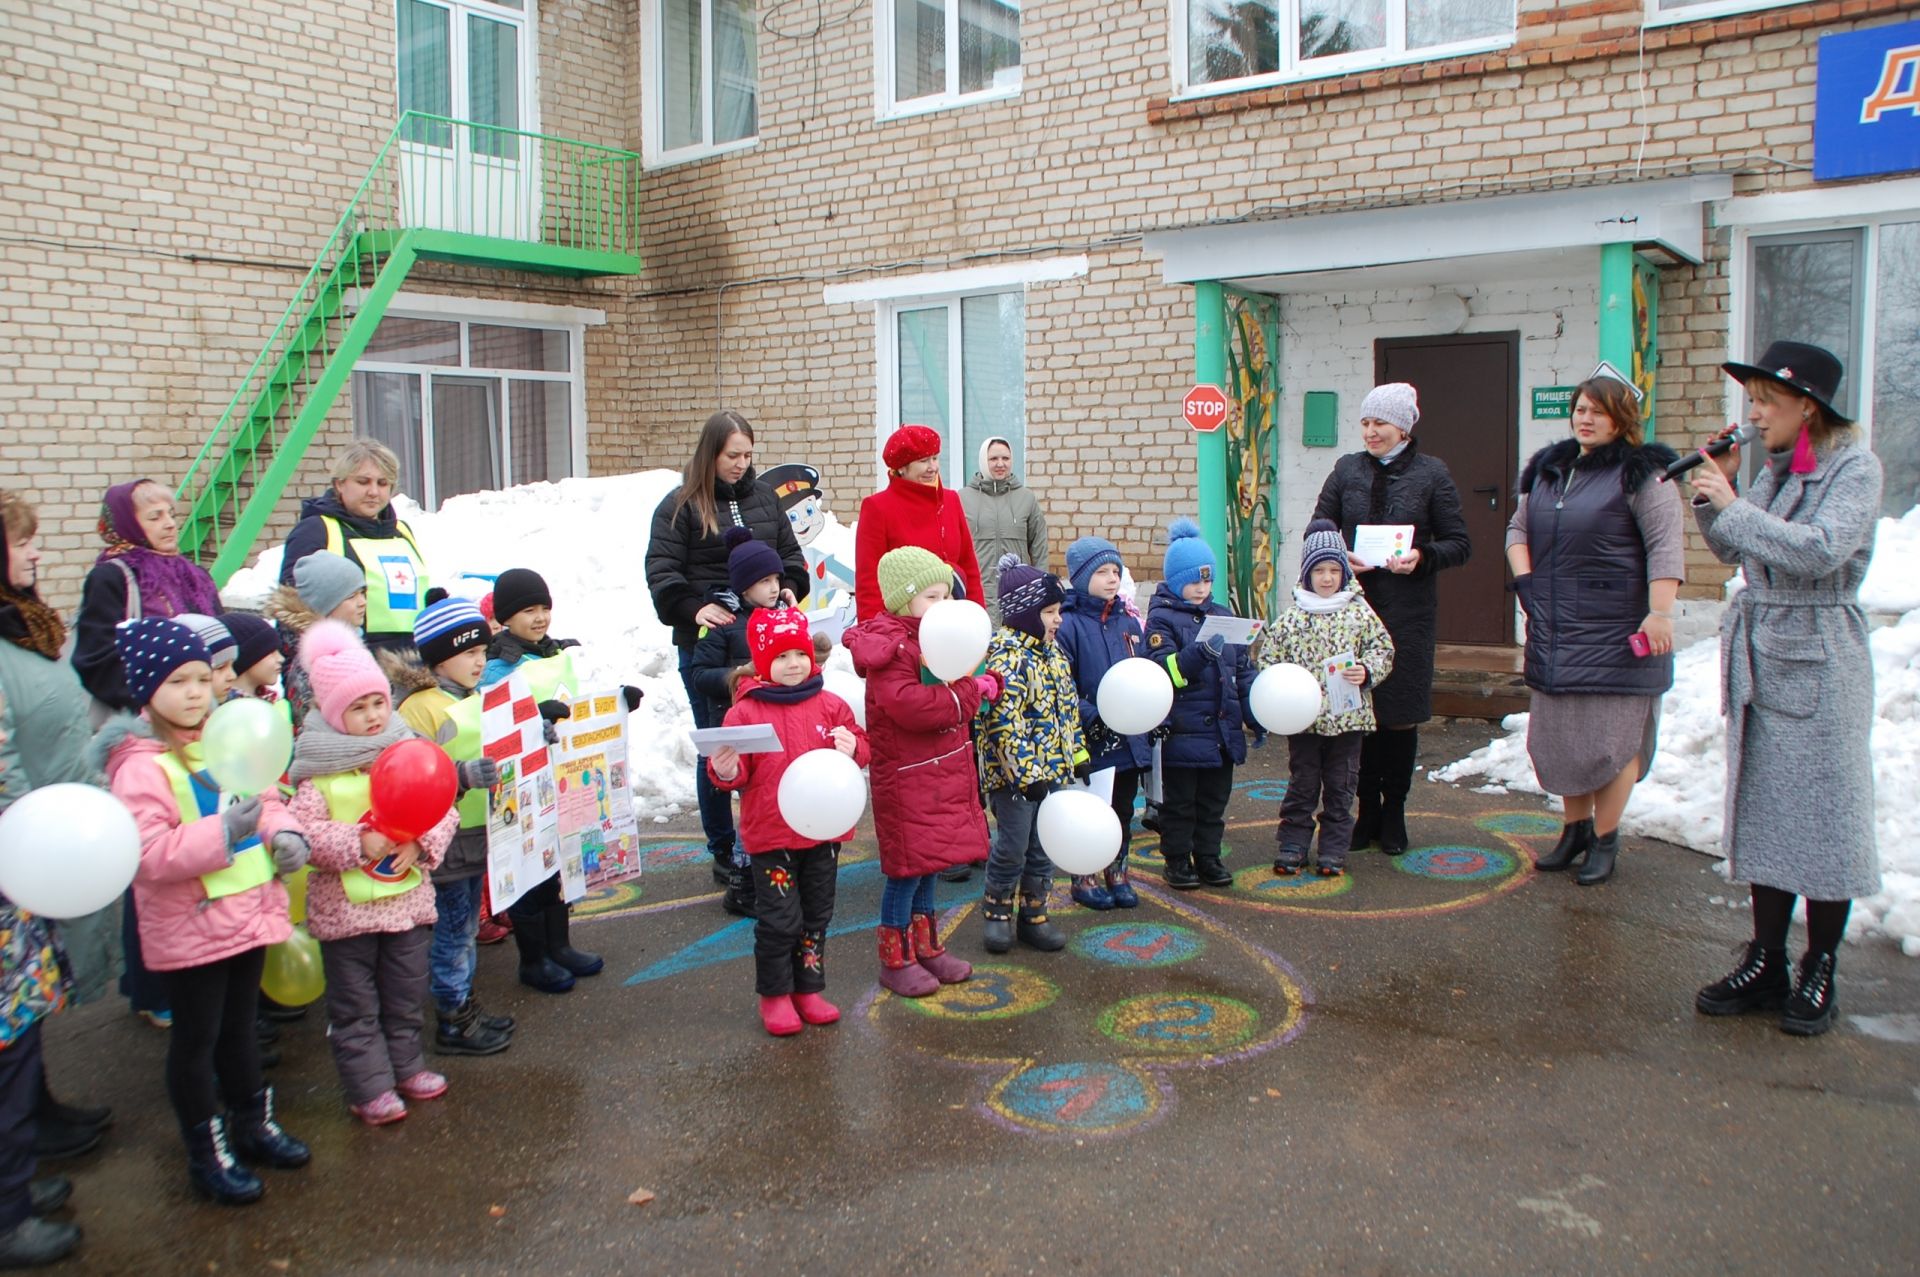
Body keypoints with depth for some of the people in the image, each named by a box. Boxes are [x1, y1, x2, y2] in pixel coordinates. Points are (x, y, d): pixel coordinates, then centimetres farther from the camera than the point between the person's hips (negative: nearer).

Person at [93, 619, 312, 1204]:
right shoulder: (141, 765, -18)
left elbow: (266, 799, 13)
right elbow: (145, 854, -25)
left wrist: (285, 833, -6)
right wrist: (221, 833, -33)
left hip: (248, 911, 7)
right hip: (189, 927, -6)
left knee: (240, 1026, 22)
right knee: (196, 1040, 9)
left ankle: (253, 1124, 39)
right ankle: (206, 1154, 24)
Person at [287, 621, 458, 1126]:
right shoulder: (318, 767, -10)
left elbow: (444, 808, 1)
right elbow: (305, 829, -15)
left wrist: (421, 844, -16)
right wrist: (358, 844, -25)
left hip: (408, 894, 3)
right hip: (344, 905, -3)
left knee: (405, 996, 17)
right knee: (355, 1005, 9)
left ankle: (406, 1066, 34)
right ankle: (370, 1088, 19)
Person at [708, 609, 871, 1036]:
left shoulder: (830, 706, 3)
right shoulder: (746, 711, -7)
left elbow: (861, 749, 6)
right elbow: (738, 772, -5)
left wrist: (851, 748, -16)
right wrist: (726, 772, -27)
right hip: (771, 834, -4)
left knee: (816, 916, 15)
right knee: (779, 919, 0)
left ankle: (809, 988, 31)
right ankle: (774, 995, 19)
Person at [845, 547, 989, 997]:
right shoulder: (890, 647, -18)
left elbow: (952, 695, 20)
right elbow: (909, 705, -31)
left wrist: (983, 682, -2)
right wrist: (969, 692, -23)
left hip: (942, 772, 9)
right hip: (905, 778, -9)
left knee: (929, 862, 18)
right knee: (907, 867, -1)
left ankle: (926, 947, 31)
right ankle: (896, 960, 12)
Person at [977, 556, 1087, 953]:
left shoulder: (1051, 650, 9)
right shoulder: (1007, 657, -20)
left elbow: (1069, 707, 19)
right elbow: (1003, 723, -24)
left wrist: (1078, 754, 18)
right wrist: (1026, 774, -24)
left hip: (1052, 768, 8)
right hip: (1014, 774, -8)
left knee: (1043, 846, 14)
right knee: (1012, 846, 3)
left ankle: (1034, 914, 26)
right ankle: (997, 911, 22)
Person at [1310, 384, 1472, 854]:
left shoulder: (1432, 473, 1)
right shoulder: (1348, 469, 8)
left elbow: (1460, 544, 2)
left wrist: (1422, 557, -17)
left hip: (1409, 612, -2)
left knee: (1401, 714, 5)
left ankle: (1393, 813, 19)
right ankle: (1367, 810, 17)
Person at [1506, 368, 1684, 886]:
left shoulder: (1640, 474, -6)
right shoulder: (1548, 469, 14)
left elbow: (1665, 546, -13)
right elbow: (1518, 527, 21)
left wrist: (1659, 614, -21)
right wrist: (1524, 578, 4)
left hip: (1615, 632, -6)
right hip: (1554, 631, 6)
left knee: (1612, 737, -2)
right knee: (1560, 734, 11)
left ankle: (1605, 839, 10)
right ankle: (1575, 828, 26)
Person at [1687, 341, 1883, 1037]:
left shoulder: (1854, 467, -9)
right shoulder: (1774, 467, 11)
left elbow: (1820, 549, -24)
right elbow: (1732, 550, 17)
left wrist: (1733, 506, -18)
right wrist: (1715, 494, 3)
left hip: (1818, 664, -7)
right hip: (1758, 659, 7)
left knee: (1823, 814, 2)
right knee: (1761, 810, 10)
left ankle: (1819, 973, 14)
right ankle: (1766, 961, 19)